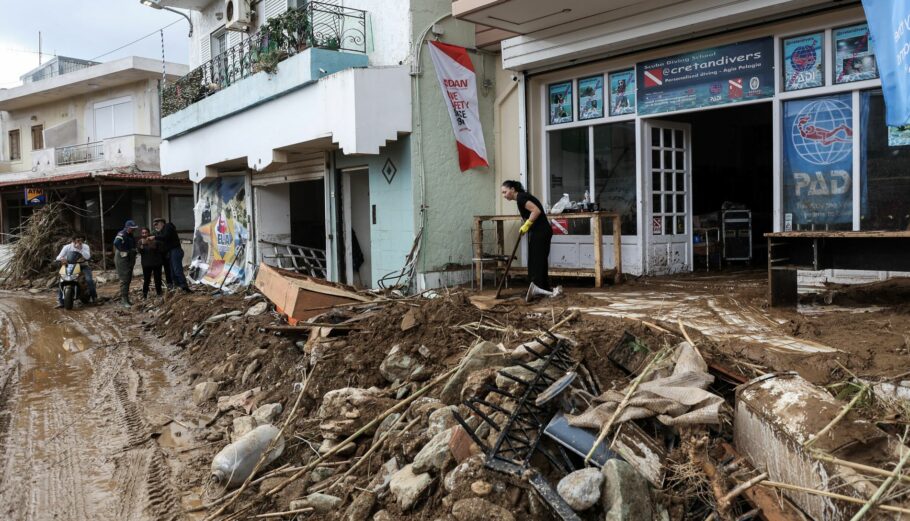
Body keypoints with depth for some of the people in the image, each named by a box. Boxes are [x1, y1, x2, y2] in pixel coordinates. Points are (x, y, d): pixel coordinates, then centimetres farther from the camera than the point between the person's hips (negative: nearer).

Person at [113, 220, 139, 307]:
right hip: (122, 260, -10)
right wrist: (126, 251, -24)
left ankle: (124, 299, 22)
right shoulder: (121, 234, -14)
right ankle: (124, 300, -13)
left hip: (129, 260, 10)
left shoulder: (130, 235, 16)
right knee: (124, 279, -12)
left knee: (128, 279, 13)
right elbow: (116, 243, -32)